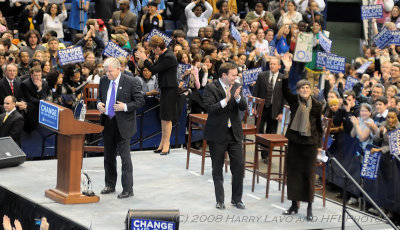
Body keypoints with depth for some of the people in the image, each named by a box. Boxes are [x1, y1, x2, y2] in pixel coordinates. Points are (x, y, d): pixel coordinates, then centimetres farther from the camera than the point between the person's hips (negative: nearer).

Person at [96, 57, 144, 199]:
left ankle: (128, 189, 1)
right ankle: (110, 185, 29)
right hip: (107, 123, 6)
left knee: (125, 156, -4)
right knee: (109, 156, 15)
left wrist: (125, 107, -20)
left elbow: (140, 101, -7)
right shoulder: (104, 81, 7)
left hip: (123, 124, -6)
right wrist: (99, 103, -2)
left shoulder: (130, 82, -9)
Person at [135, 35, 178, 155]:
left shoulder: (169, 57, -21)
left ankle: (166, 144, 1)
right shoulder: (163, 55, 10)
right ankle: (163, 142, 22)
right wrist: (144, 59, 8)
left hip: (170, 90, -10)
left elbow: (155, 69, -20)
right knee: (163, 117, 14)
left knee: (167, 118, -5)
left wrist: (144, 60, -8)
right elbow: (155, 68, 14)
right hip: (165, 89, 10)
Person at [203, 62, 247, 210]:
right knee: (217, 169, 7)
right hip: (217, 134, -4)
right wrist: (225, 100, -30)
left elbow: (244, 107, -1)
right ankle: (219, 200, 18)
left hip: (234, 132, 4)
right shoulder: (211, 88, -10)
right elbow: (209, 108, -19)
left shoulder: (236, 87, 5)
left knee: (239, 166, 2)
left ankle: (237, 199, 16)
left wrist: (238, 97, -20)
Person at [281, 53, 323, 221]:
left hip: (310, 144, -2)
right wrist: (287, 70, -27)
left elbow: (319, 126, 6)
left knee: (309, 174, 0)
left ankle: (309, 207, 8)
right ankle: (294, 205, 18)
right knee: (293, 172, 7)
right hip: (294, 142, 2)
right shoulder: (294, 101, 1)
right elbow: (284, 90, -16)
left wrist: (319, 144, 4)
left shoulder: (316, 105, -1)